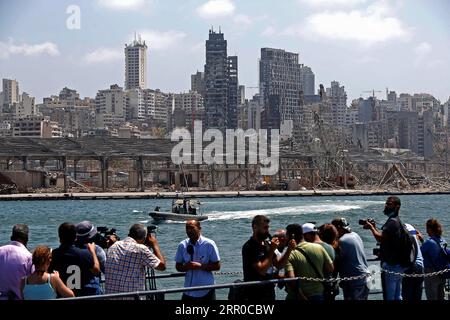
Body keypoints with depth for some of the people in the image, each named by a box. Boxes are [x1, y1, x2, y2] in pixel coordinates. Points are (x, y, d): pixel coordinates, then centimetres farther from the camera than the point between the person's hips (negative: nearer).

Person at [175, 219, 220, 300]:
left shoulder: (209, 244, -9)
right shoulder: (182, 245, 2)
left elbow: (217, 266, -7)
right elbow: (178, 266, 9)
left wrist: (200, 266, -20)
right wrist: (186, 267, -14)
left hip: (206, 291, -3)